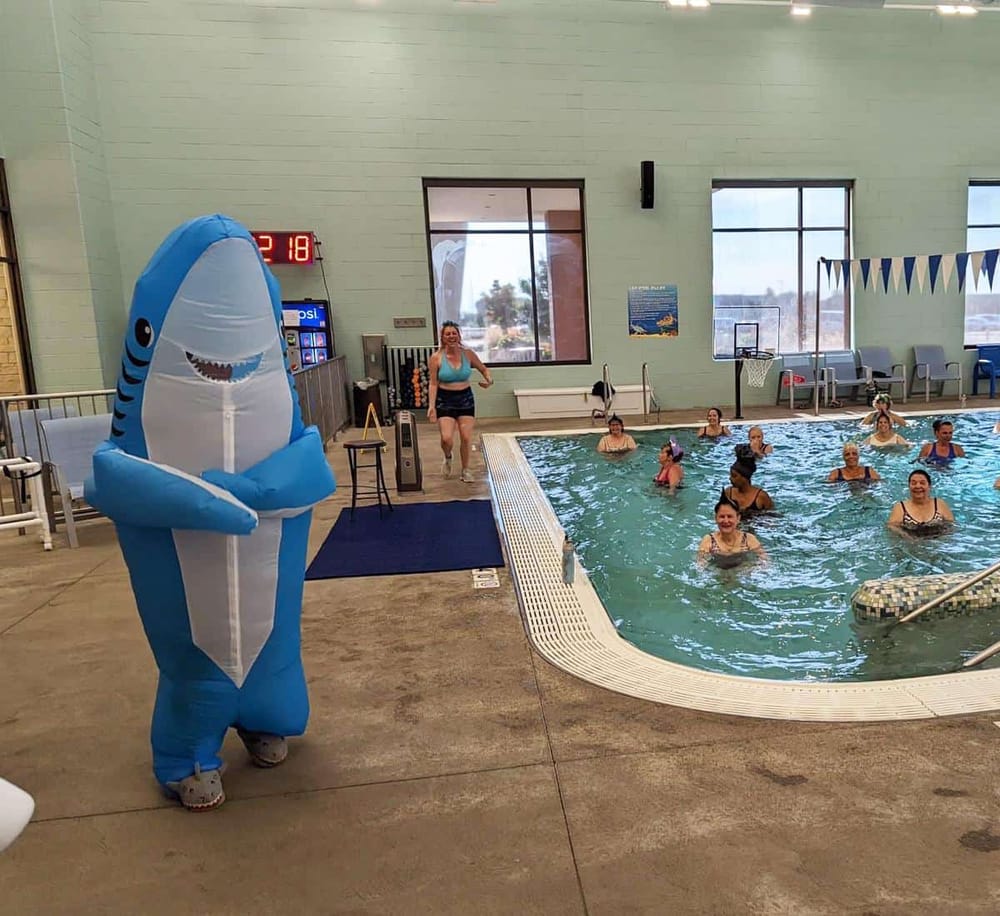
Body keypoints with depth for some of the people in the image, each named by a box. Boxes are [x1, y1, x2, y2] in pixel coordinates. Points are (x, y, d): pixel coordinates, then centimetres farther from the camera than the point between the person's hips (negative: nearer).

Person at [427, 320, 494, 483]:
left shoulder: (468, 354, -2)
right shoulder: (436, 358, -9)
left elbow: (483, 369, 12)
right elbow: (433, 384, -7)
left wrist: (489, 379, -9)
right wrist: (431, 406, -15)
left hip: (466, 398, 2)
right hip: (445, 400, -2)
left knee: (466, 437, 0)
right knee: (447, 438, -12)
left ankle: (466, 470, 20)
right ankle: (447, 458, 24)